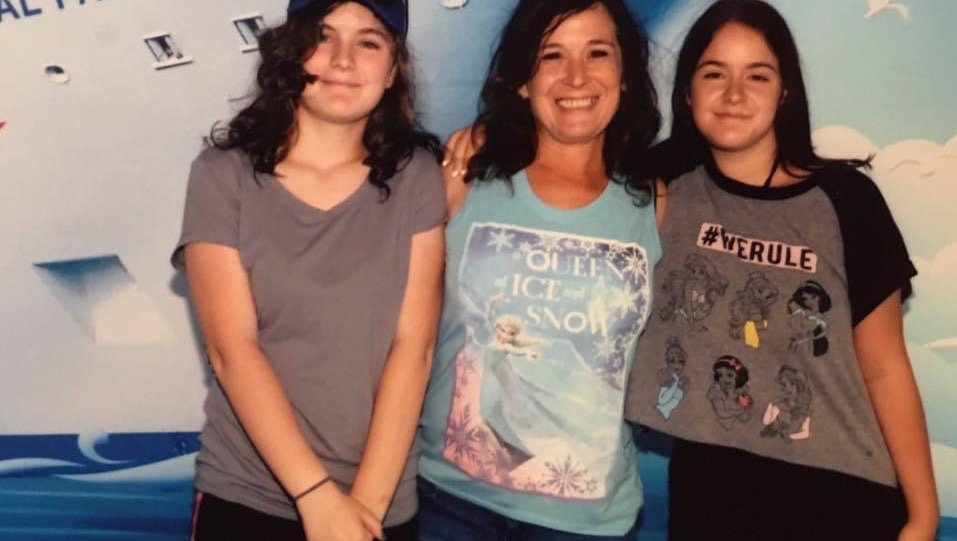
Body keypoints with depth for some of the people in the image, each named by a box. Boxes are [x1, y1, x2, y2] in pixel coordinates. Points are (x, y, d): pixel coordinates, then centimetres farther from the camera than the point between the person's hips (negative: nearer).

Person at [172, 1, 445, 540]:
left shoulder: (416, 176, -3)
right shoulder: (223, 175, -6)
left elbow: (413, 346, -8)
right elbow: (232, 348, -12)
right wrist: (317, 495, -16)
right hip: (245, 496, -1)